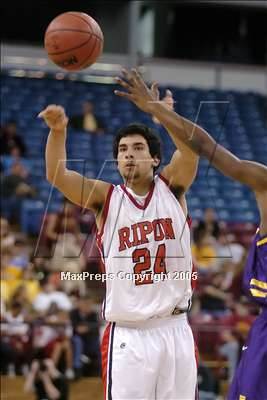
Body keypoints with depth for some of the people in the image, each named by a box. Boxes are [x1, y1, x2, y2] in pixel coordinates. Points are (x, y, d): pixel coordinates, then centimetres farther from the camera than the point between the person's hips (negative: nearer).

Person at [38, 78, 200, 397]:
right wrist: (58, 131, -30)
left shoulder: (171, 188, 4)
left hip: (175, 331, 2)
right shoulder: (106, 198, 2)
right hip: (128, 335, -1)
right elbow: (57, 176, -13)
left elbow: (191, 150, -15)